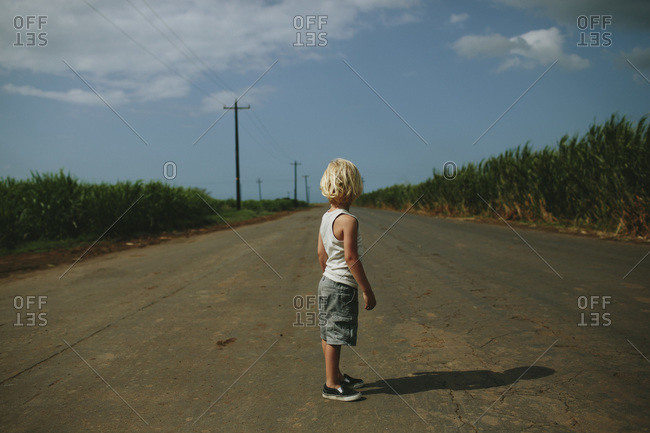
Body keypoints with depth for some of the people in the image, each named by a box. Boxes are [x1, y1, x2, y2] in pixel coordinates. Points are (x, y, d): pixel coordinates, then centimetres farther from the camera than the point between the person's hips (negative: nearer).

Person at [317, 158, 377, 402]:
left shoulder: (326, 218, 6)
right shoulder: (348, 220, -20)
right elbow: (351, 258, -22)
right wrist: (367, 291, -16)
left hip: (327, 282, 9)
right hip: (342, 287, -9)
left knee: (329, 335, 17)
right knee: (335, 337, 0)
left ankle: (336, 376, 31)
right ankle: (332, 385, 10)